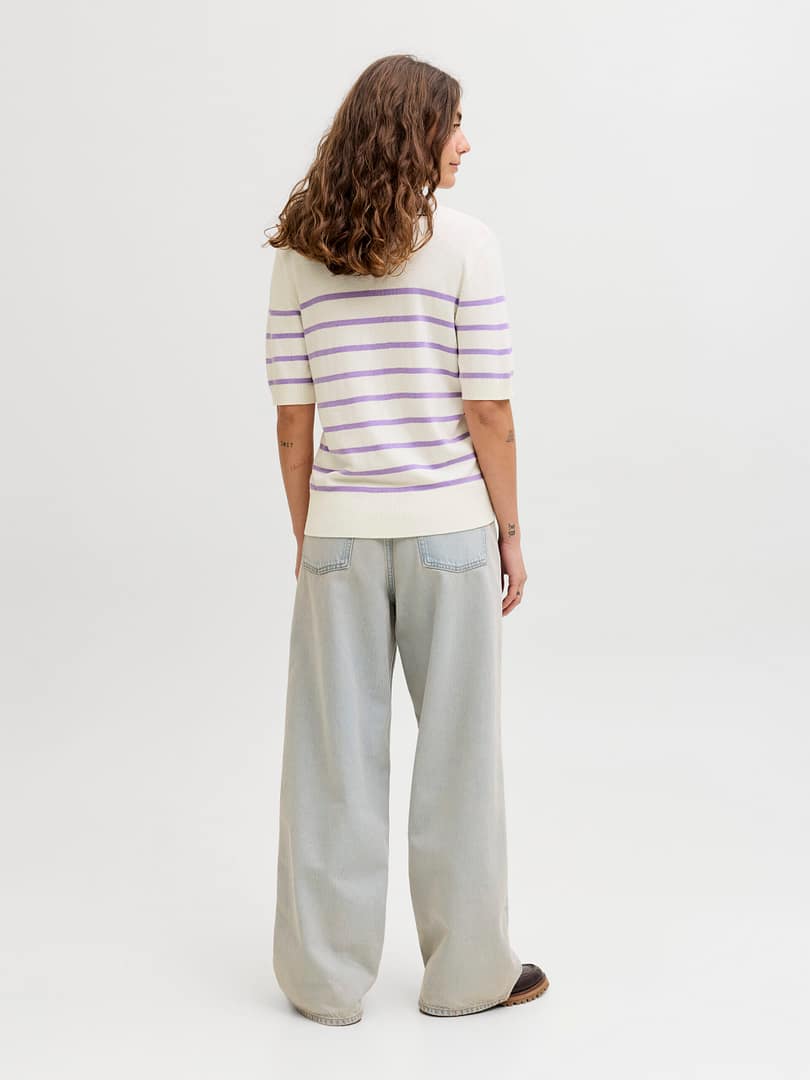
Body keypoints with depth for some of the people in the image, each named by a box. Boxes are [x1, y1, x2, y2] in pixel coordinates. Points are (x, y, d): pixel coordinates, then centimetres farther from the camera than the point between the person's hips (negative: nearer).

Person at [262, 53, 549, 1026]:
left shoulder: (298, 253, 2)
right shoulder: (463, 243, -8)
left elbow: (292, 419, 3)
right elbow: (487, 409, -8)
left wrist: (305, 535, 12)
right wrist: (511, 533, 2)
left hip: (343, 530, 3)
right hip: (448, 526, -3)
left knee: (336, 758, 9)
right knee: (456, 752, 9)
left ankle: (327, 979, 19)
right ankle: (465, 972, 21)